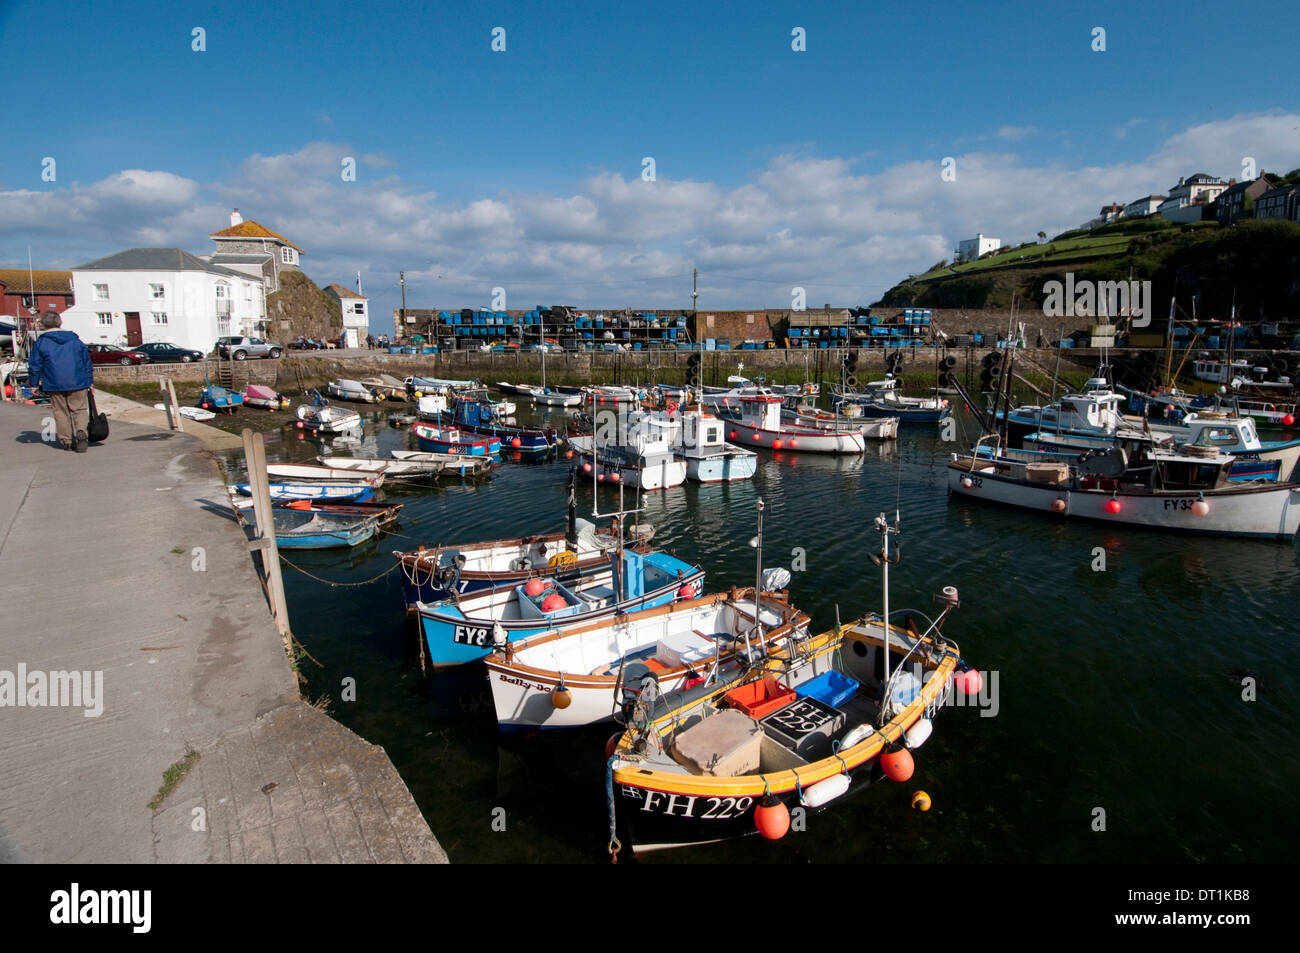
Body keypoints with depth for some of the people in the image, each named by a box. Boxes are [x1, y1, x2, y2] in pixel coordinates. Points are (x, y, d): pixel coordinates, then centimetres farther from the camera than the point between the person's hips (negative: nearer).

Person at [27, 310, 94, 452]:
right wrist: (90, 382, 17)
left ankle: (66, 441, 12)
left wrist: (34, 384, 13)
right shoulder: (75, 340, 8)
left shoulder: (40, 343, 2)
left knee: (61, 412, 10)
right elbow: (87, 362, 11)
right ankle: (81, 431, -22)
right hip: (78, 383, 1)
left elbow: (34, 366, 3)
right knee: (80, 409, 5)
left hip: (54, 385, -1)